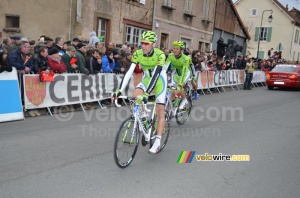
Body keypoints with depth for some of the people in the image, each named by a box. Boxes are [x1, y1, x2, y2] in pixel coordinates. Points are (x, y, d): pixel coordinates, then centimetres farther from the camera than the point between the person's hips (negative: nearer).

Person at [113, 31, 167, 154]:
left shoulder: (160, 55, -28)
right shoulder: (138, 54, -18)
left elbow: (155, 74, -37)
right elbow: (129, 72, -24)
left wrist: (146, 93, -48)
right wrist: (120, 90, -34)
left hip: (159, 80, -4)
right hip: (147, 78, 4)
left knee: (160, 111, -8)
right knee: (136, 95, -24)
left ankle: (157, 142, -2)